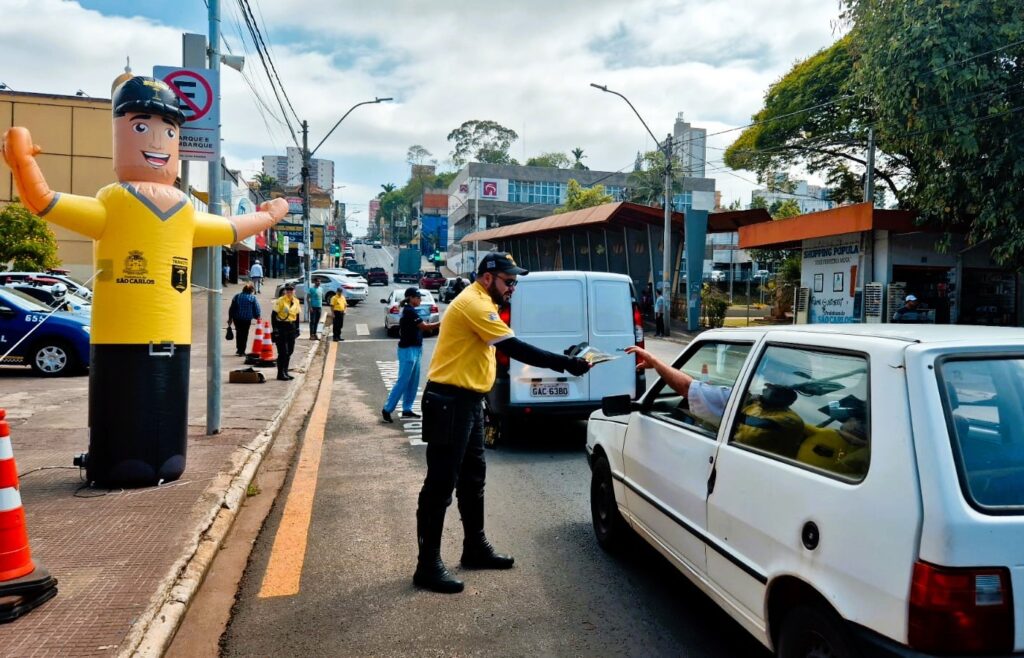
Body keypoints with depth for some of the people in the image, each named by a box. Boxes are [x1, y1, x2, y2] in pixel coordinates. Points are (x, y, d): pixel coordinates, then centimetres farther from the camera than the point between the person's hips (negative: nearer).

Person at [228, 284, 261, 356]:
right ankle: (242, 351, 4)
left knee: (238, 333, 19)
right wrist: (257, 317, 11)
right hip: (247, 318, -4)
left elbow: (232, 308, 7)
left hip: (237, 318, 4)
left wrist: (230, 318, 13)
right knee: (244, 334, 4)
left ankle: (238, 349, 25)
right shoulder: (253, 298, -6)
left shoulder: (237, 296, 6)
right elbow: (256, 309, -6)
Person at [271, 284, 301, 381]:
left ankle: (285, 372, 22)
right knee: (283, 352, -6)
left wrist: (297, 328, 13)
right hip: (281, 327, -6)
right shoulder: (280, 301, -10)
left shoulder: (296, 301, 9)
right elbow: (274, 315, -10)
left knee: (289, 351, 11)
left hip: (291, 328, 6)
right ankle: (280, 374, 4)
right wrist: (275, 329, -15)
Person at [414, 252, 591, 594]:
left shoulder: (477, 302, 17)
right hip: (449, 402, -11)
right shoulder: (474, 303, -17)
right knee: (441, 484, -5)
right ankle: (428, 565, 4)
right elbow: (515, 348, -23)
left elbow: (507, 346, 17)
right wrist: (565, 363, -22)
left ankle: (476, 547, 31)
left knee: (472, 478, 18)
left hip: (466, 400, 11)